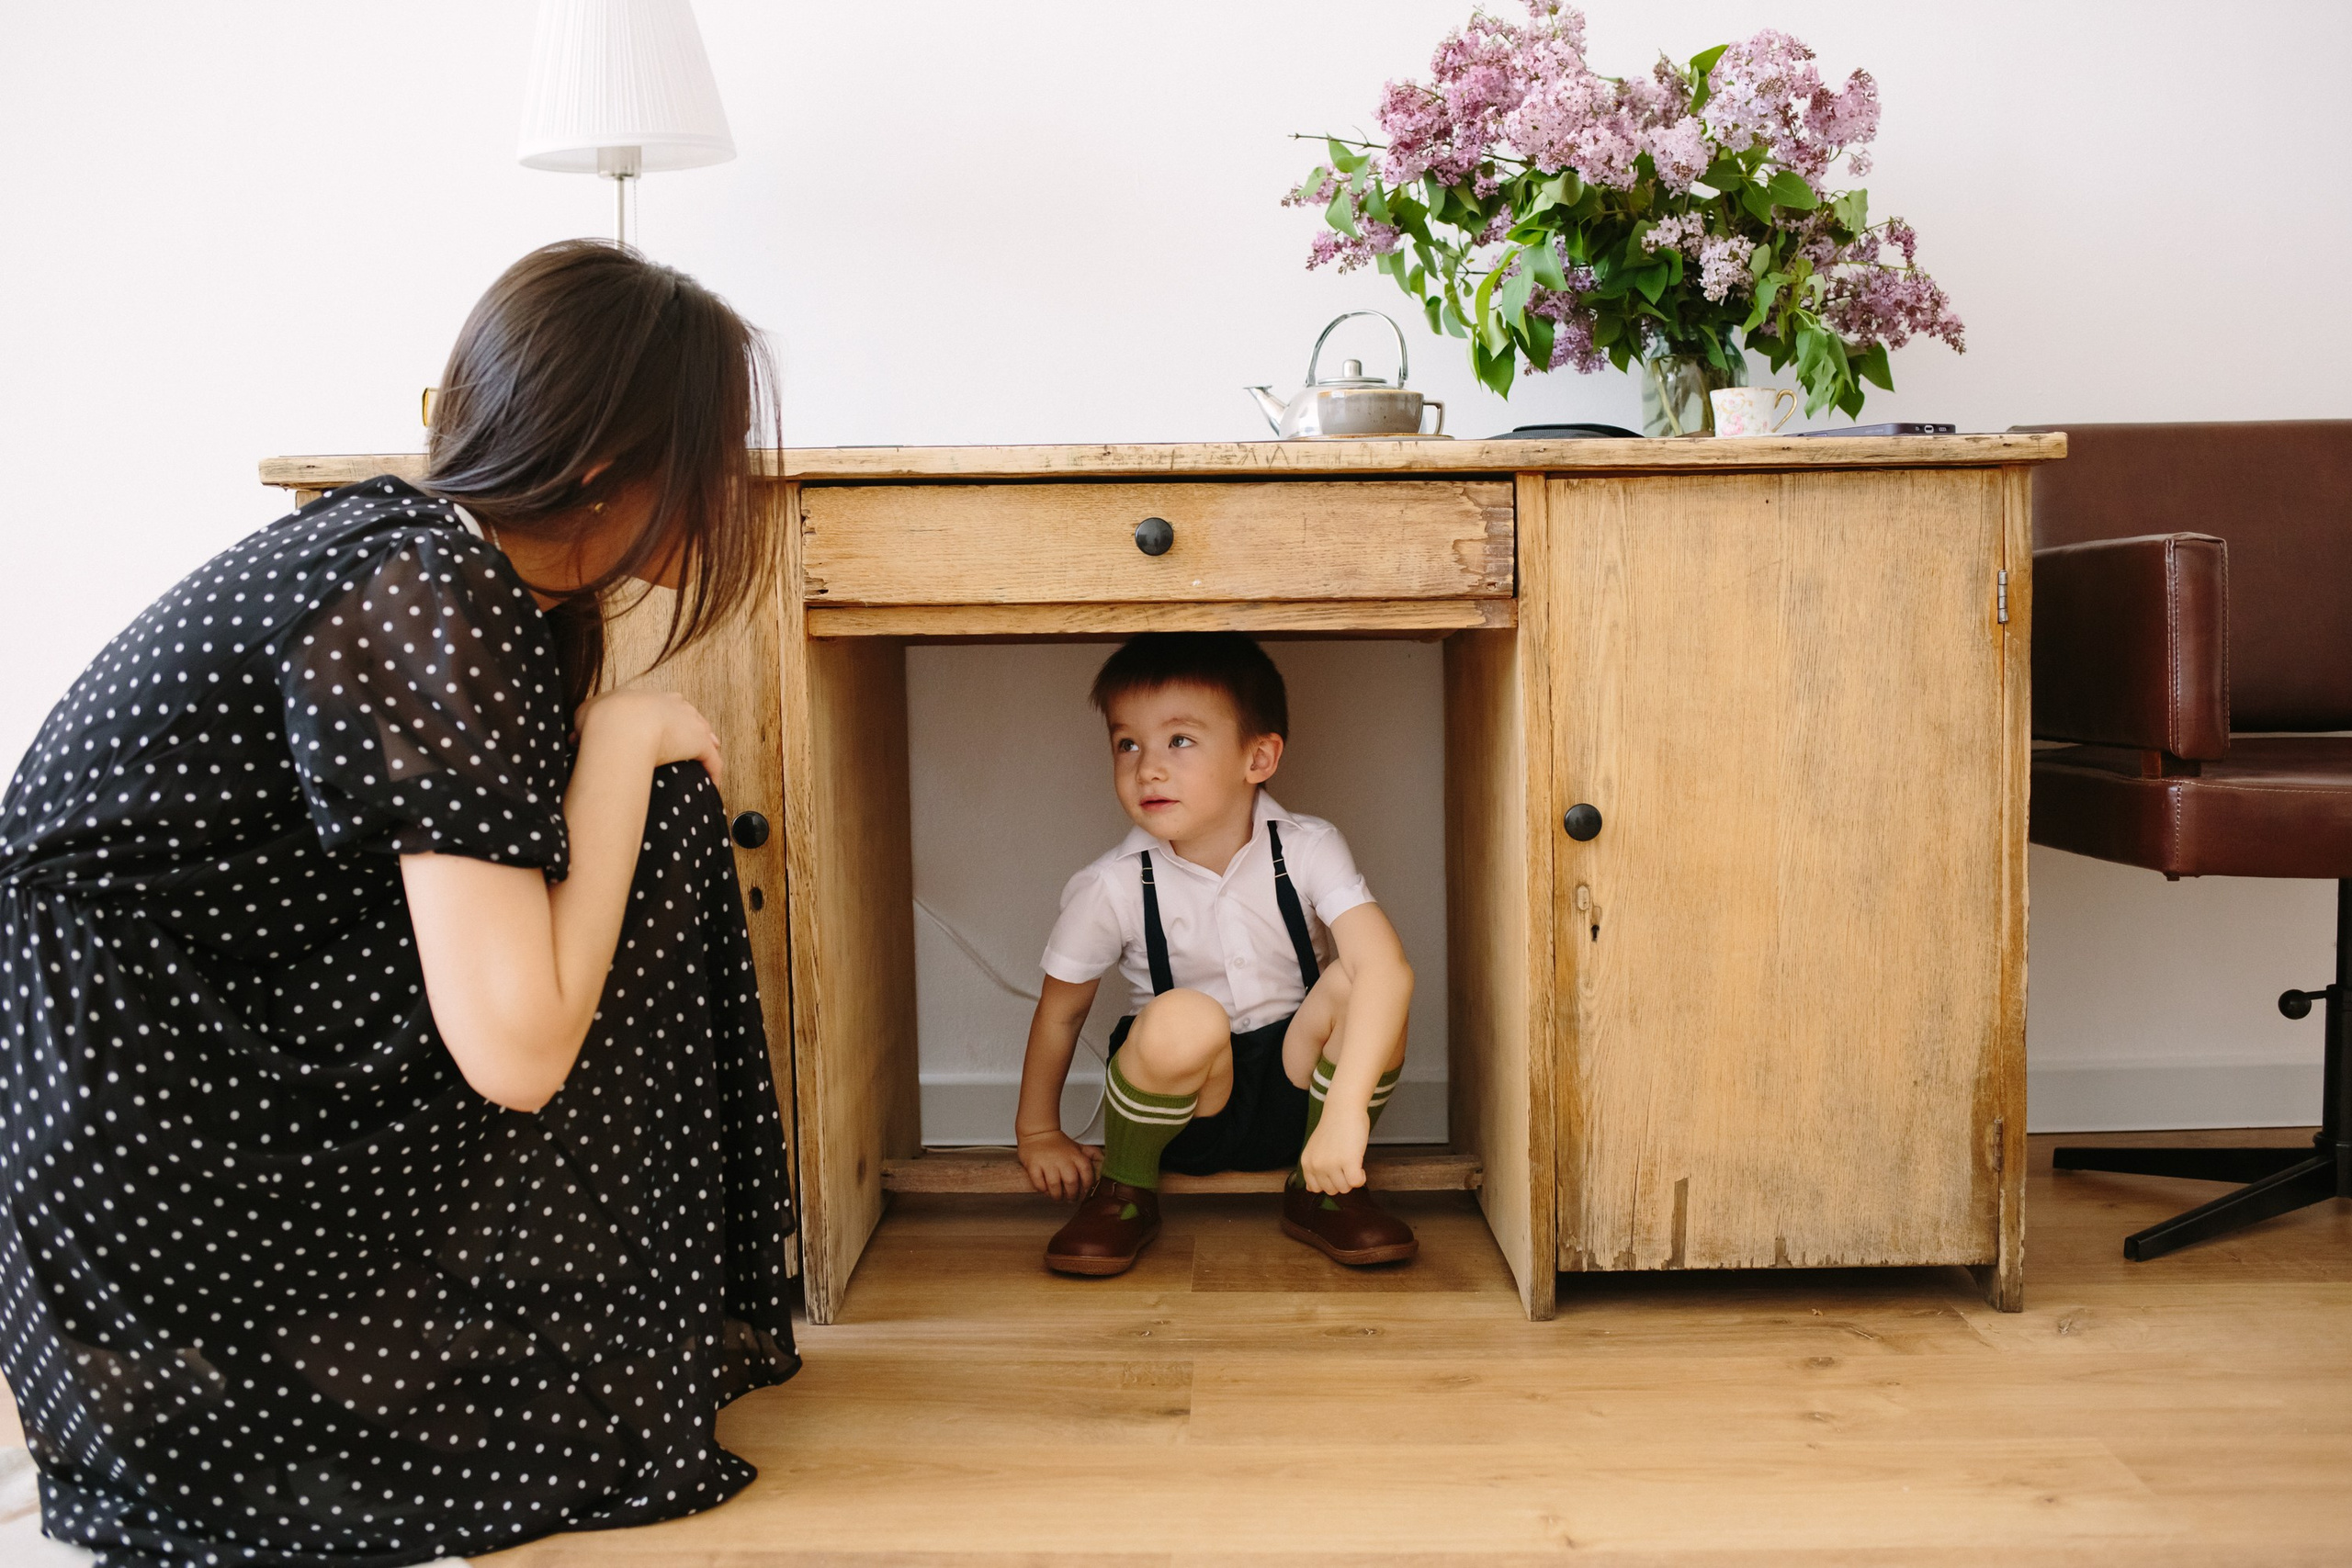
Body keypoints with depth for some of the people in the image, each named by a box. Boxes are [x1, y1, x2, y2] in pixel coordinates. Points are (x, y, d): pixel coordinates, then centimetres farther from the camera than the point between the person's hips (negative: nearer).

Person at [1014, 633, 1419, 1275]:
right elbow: (1059, 1012, 1)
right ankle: (1124, 1192, -5)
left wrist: (1345, 1109, -43)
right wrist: (1038, 1133, 8)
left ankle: (1320, 1192, -5)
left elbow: (1387, 965, -32)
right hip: (1186, 1107, -1)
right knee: (1183, 1020, -35)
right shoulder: (1111, 887, -15)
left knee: (1359, 982, -28)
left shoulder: (1308, 850, -17)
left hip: (1297, 1086, 1)